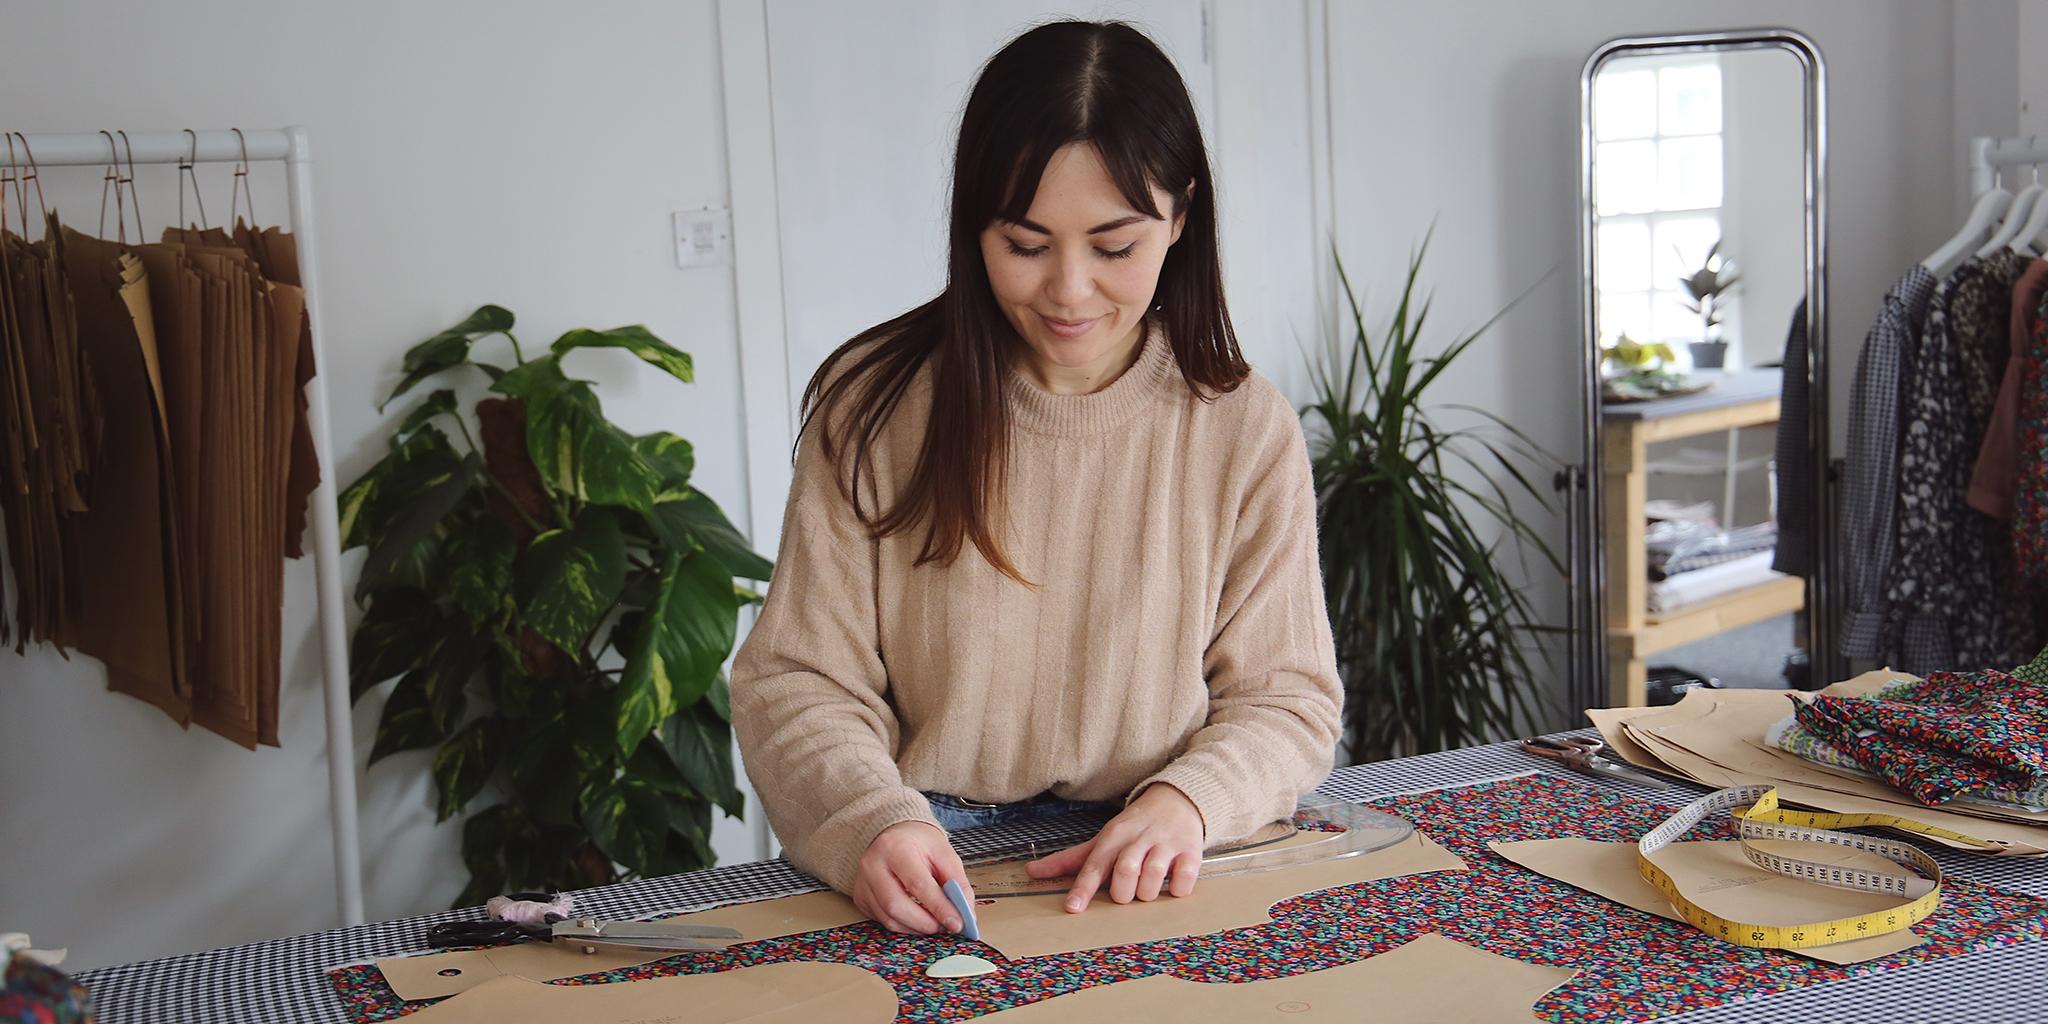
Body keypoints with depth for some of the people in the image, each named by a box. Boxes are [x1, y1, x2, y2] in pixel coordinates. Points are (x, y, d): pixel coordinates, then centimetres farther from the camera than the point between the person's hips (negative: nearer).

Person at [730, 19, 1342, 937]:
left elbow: (1287, 696, 7)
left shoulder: (1245, 429, 4)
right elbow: (796, 683, -1)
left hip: (1150, 892, 1)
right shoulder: (872, 406, 1)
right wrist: (871, 821, -22)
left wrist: (1189, 798, -15)